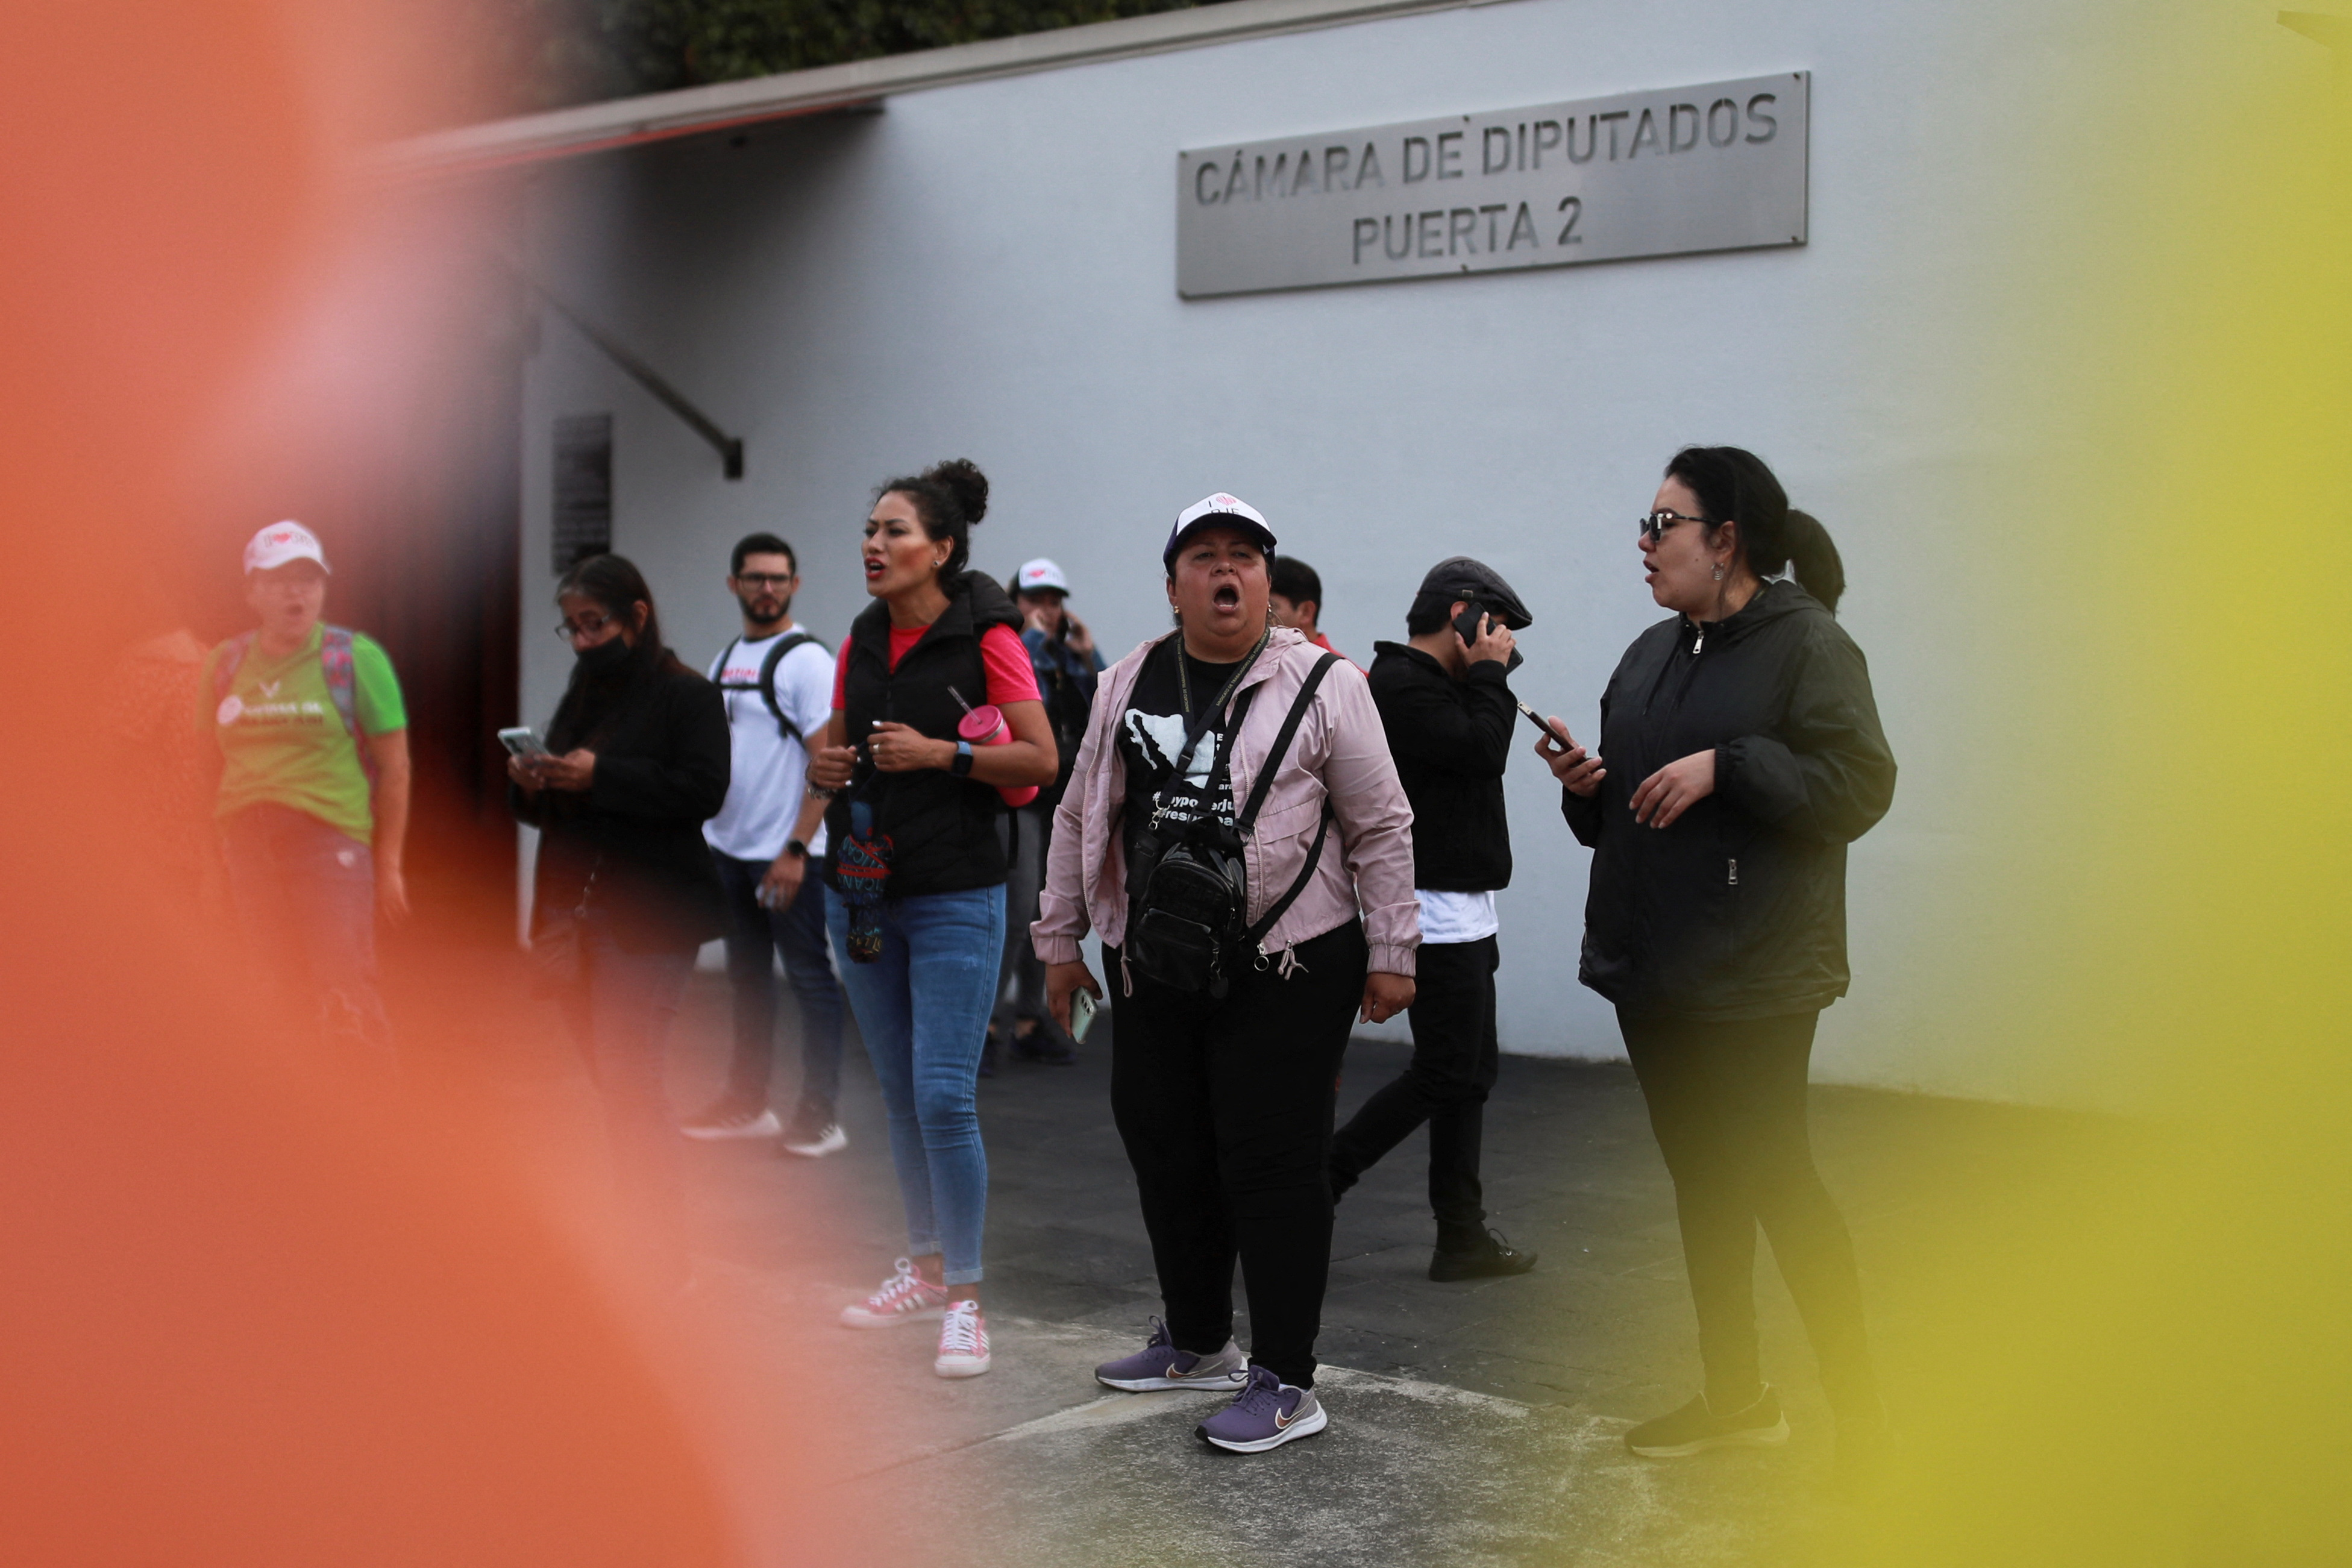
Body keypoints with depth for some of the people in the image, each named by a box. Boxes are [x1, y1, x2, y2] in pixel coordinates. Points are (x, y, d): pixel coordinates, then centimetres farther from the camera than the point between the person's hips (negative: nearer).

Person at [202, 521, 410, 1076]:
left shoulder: (355, 657, 0)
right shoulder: (225, 664, 11)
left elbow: (394, 764, 1)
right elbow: (210, 763, 16)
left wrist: (388, 862, -3)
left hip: (330, 837, -4)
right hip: (246, 840, 4)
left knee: (345, 998, -10)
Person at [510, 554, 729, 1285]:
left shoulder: (688, 696, -5)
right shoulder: (581, 698, 18)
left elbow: (703, 789, -18)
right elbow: (551, 810, 22)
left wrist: (599, 777, -23)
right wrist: (530, 787, -1)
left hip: (647, 921, -7)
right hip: (574, 911, 8)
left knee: (628, 1082, -11)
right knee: (609, 1081, 8)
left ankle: (664, 1259, -6)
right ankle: (638, 1236, 15)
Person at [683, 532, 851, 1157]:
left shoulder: (806, 660, -9)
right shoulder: (724, 660, 14)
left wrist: (796, 850, -21)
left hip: (786, 854, -8)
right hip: (728, 848, 8)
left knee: (810, 979, -2)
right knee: (747, 979, 14)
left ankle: (819, 1116, 3)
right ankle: (747, 1103, 24)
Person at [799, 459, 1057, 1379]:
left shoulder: (985, 636, -8)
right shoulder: (862, 640, 10)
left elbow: (1042, 759, -10)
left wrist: (941, 754, -18)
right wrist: (826, 769, 0)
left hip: (955, 895, -6)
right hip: (863, 887, 7)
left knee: (944, 1096, -10)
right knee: (899, 1094, 13)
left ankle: (965, 1301, 0)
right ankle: (925, 1269, 26)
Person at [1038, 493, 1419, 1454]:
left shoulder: (1322, 685, -5)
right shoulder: (1127, 686, 9)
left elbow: (1381, 829, -3)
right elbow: (1080, 818, 15)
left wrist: (1391, 955, -5)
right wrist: (1060, 940, 14)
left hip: (1287, 969, -5)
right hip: (1155, 969, 6)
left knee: (1272, 1166, -2)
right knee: (1166, 1155, 14)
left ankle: (1286, 1383, 8)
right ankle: (1196, 1343, 33)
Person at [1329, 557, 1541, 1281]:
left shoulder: (1428, 684, 19)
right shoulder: (1403, 685, -15)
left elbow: (1478, 756, 20)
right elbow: (1482, 751, -20)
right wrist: (1490, 674, -11)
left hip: (1461, 914, 11)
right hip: (1436, 915, -11)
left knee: (1468, 1072, 11)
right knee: (1443, 1074, -8)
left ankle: (1463, 1236, 14)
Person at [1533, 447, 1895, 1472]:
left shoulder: (1806, 644, -9)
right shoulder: (1651, 655, 15)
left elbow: (1859, 785, -18)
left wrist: (1725, 766, -22)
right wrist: (1586, 782, 1)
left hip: (1754, 978, -8)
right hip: (1650, 968, 8)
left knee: (1774, 1182, -5)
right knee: (1702, 1186, 13)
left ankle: (1856, 1406, 9)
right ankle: (1735, 1398, 25)